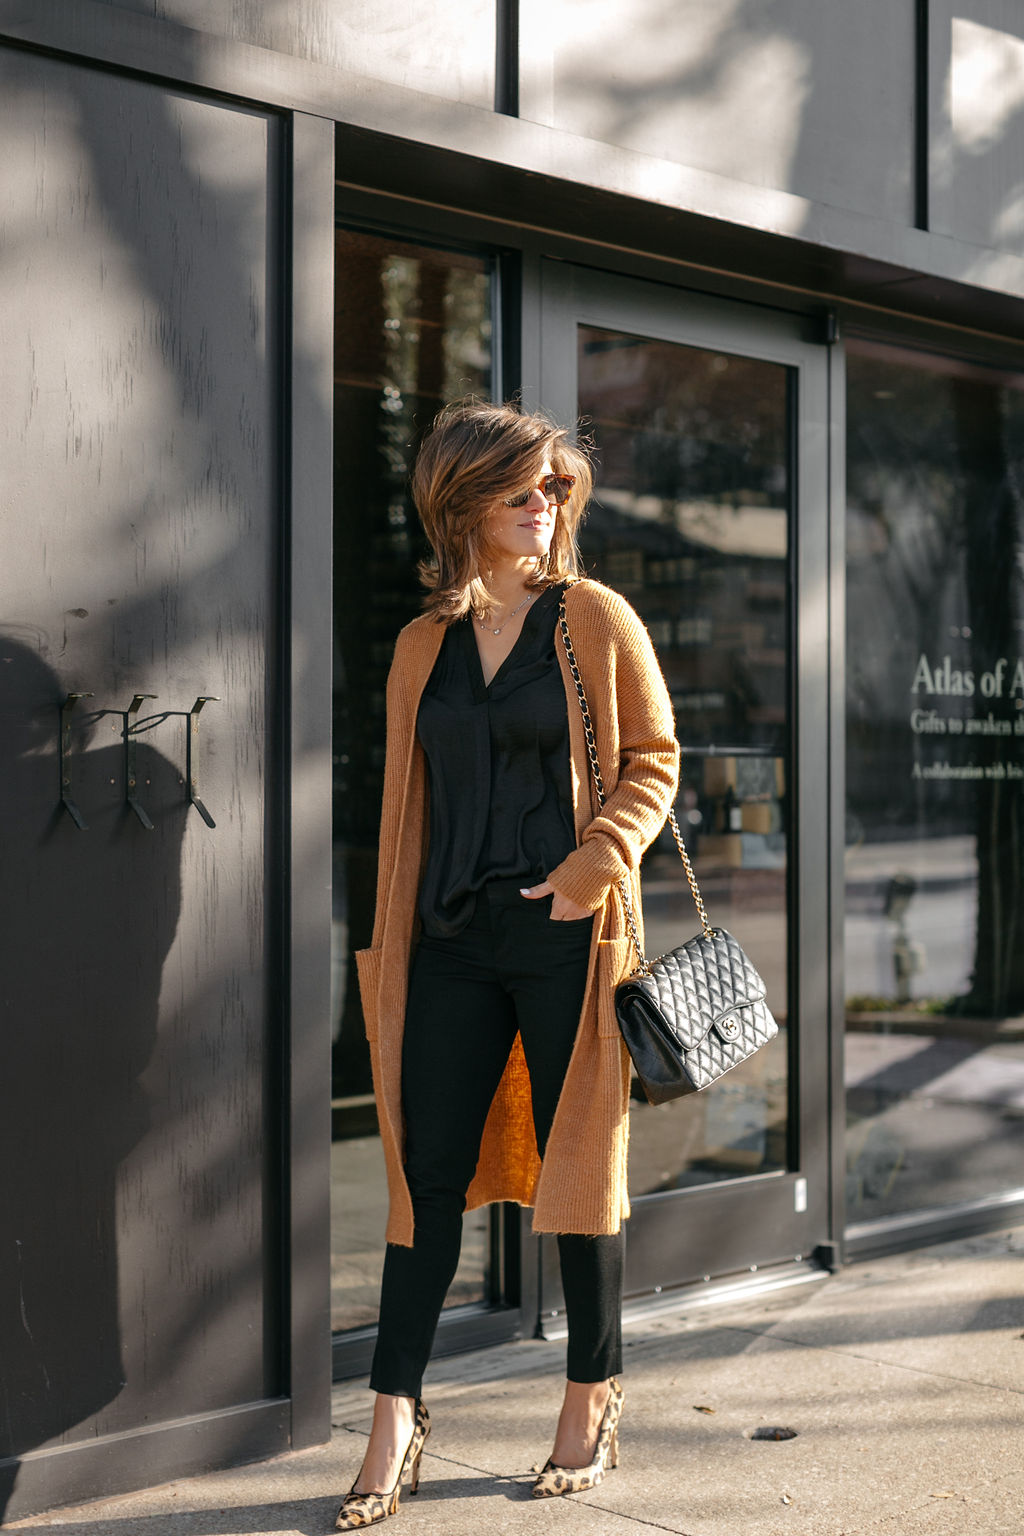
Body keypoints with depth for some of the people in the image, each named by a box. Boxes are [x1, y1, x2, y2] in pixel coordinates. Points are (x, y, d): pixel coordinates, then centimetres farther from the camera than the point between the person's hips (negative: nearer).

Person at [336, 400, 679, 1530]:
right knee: (427, 1169, 2)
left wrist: (598, 861, -15)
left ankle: (592, 1403, 19)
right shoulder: (424, 643, 11)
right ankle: (395, 1418, 9)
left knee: (578, 1161, 5)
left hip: (565, 931, -3)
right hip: (453, 936, 3)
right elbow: (406, 801, 14)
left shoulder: (596, 619, 1)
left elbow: (653, 759, 1)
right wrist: (392, 939, 11)